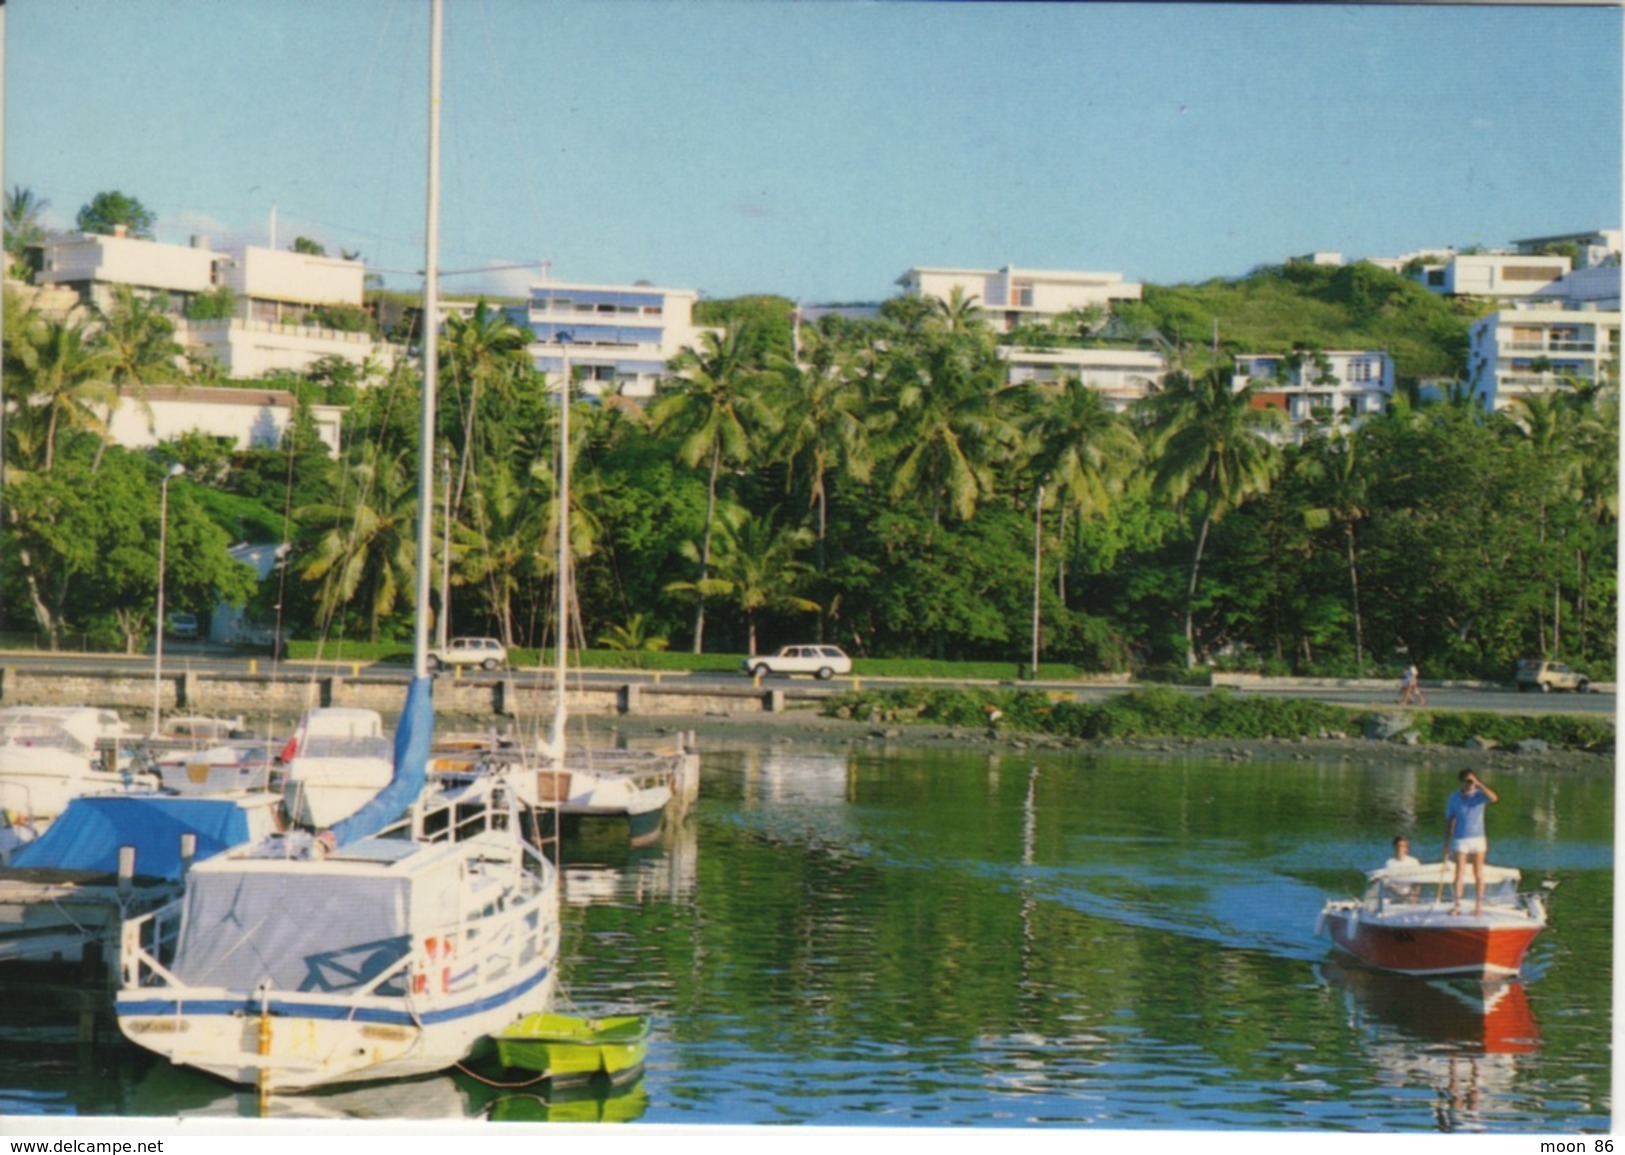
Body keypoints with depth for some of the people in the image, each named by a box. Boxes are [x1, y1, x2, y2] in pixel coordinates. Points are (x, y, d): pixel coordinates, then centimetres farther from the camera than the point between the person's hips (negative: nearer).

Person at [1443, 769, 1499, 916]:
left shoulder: (1480, 796, -1)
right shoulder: (1454, 798, 4)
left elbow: (1494, 798, -24)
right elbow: (1449, 821, 9)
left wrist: (1479, 784, -24)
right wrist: (1446, 843, 7)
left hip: (1478, 839, 0)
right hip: (1460, 839, 0)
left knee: (1478, 874, 4)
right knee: (1459, 873, -6)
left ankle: (1479, 905, 10)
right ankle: (1457, 905, -6)